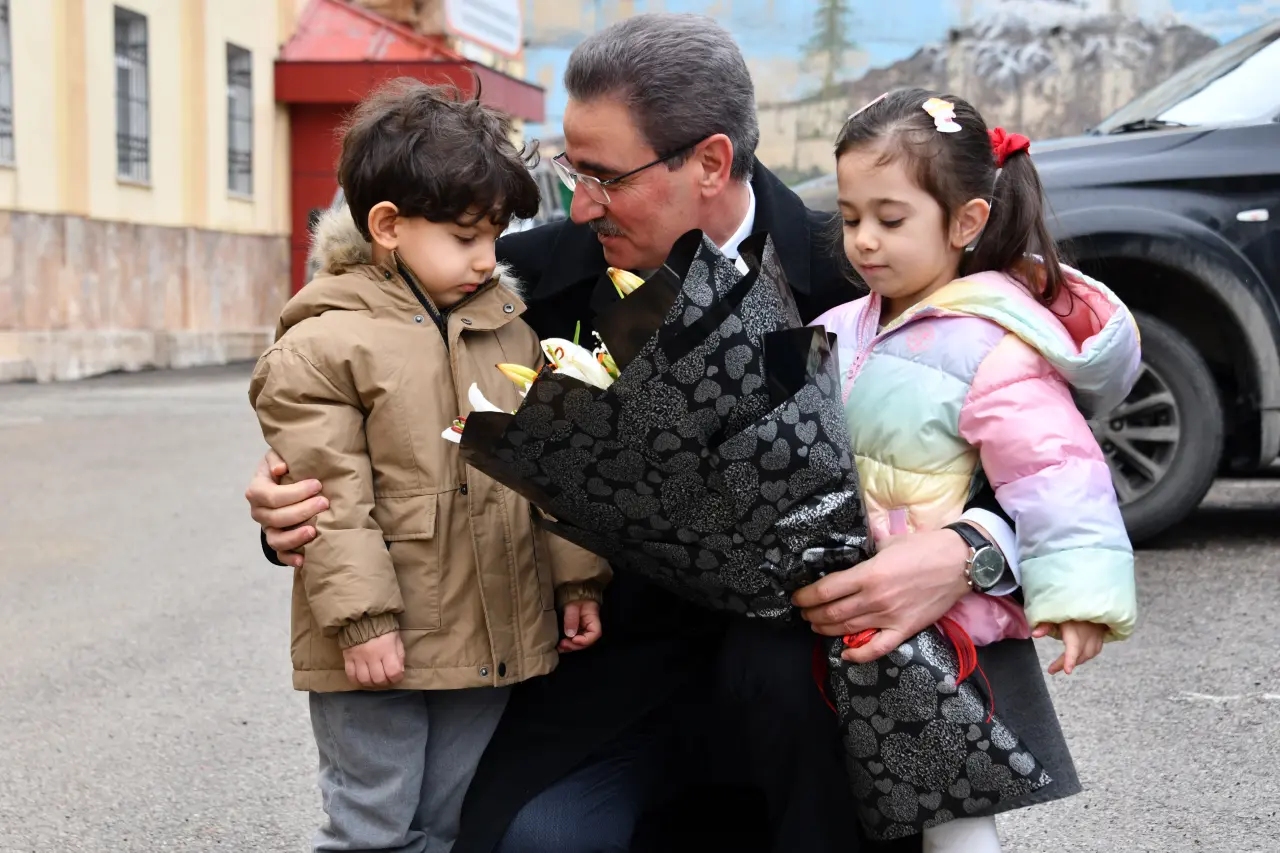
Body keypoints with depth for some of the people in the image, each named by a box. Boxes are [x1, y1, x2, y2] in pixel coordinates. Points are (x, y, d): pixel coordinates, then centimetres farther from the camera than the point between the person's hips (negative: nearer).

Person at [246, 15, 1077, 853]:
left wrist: (963, 551, -32)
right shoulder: (540, 274, -4)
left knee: (783, 668, -35)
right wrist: (296, 504, -12)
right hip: (622, 651, 2)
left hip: (795, 631, -2)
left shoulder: (845, 273, -10)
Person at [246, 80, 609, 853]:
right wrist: (361, 620, -16)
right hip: (379, 647, -5)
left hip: (493, 639, 5)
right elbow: (330, 500, -14)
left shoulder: (510, 329, 8)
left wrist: (577, 579, 10)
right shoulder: (320, 347, -10)